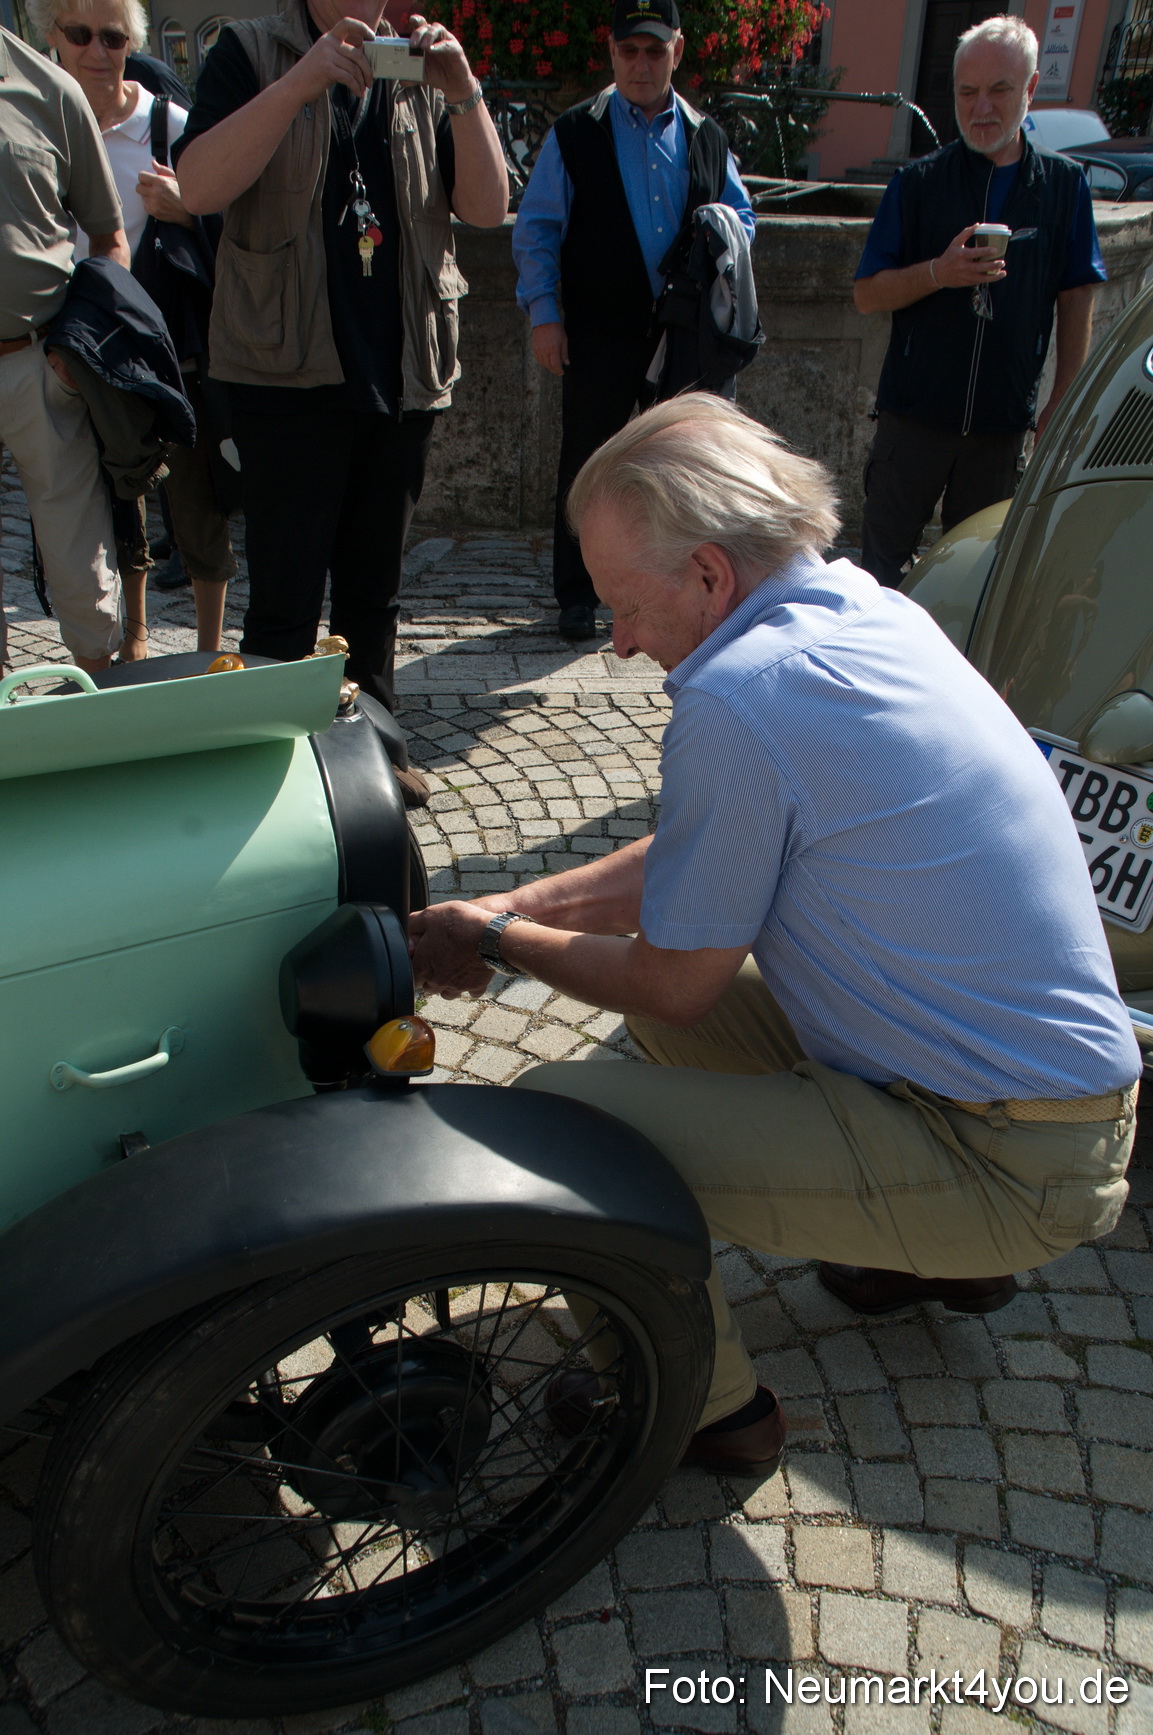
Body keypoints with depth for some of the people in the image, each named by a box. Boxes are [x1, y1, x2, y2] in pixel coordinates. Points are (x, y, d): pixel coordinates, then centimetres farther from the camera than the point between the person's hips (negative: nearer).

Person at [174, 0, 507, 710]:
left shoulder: (420, 73, 13)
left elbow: (488, 207, 3)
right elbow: (198, 187, -12)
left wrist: (464, 94, -11)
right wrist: (302, 82, -20)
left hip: (405, 374, 4)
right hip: (290, 373, -4)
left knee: (377, 592, 12)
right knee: (285, 604, -5)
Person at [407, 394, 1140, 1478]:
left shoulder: (738, 697, -24)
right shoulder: (870, 609, 4)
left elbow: (674, 988, -13)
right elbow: (694, 860, 13)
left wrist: (505, 945, 3)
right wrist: (517, 906, 9)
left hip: (1010, 1170, -9)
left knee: (550, 1117, -15)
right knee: (660, 971, 20)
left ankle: (706, 1407, 12)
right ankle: (945, 1255, 27)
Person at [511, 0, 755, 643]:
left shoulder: (706, 138, 12)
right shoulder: (576, 133, 2)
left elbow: (742, 216, 20)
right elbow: (536, 230, 3)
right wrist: (544, 314, -6)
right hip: (599, 334, -3)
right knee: (587, 464, 1)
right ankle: (577, 595, 13)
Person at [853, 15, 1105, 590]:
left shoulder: (1063, 183, 5)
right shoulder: (918, 182, 1)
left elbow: (1076, 297, 9)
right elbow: (866, 295, -2)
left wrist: (1064, 401, 4)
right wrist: (939, 272, -19)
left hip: (1006, 418, 2)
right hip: (916, 409, -1)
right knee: (884, 554, 3)